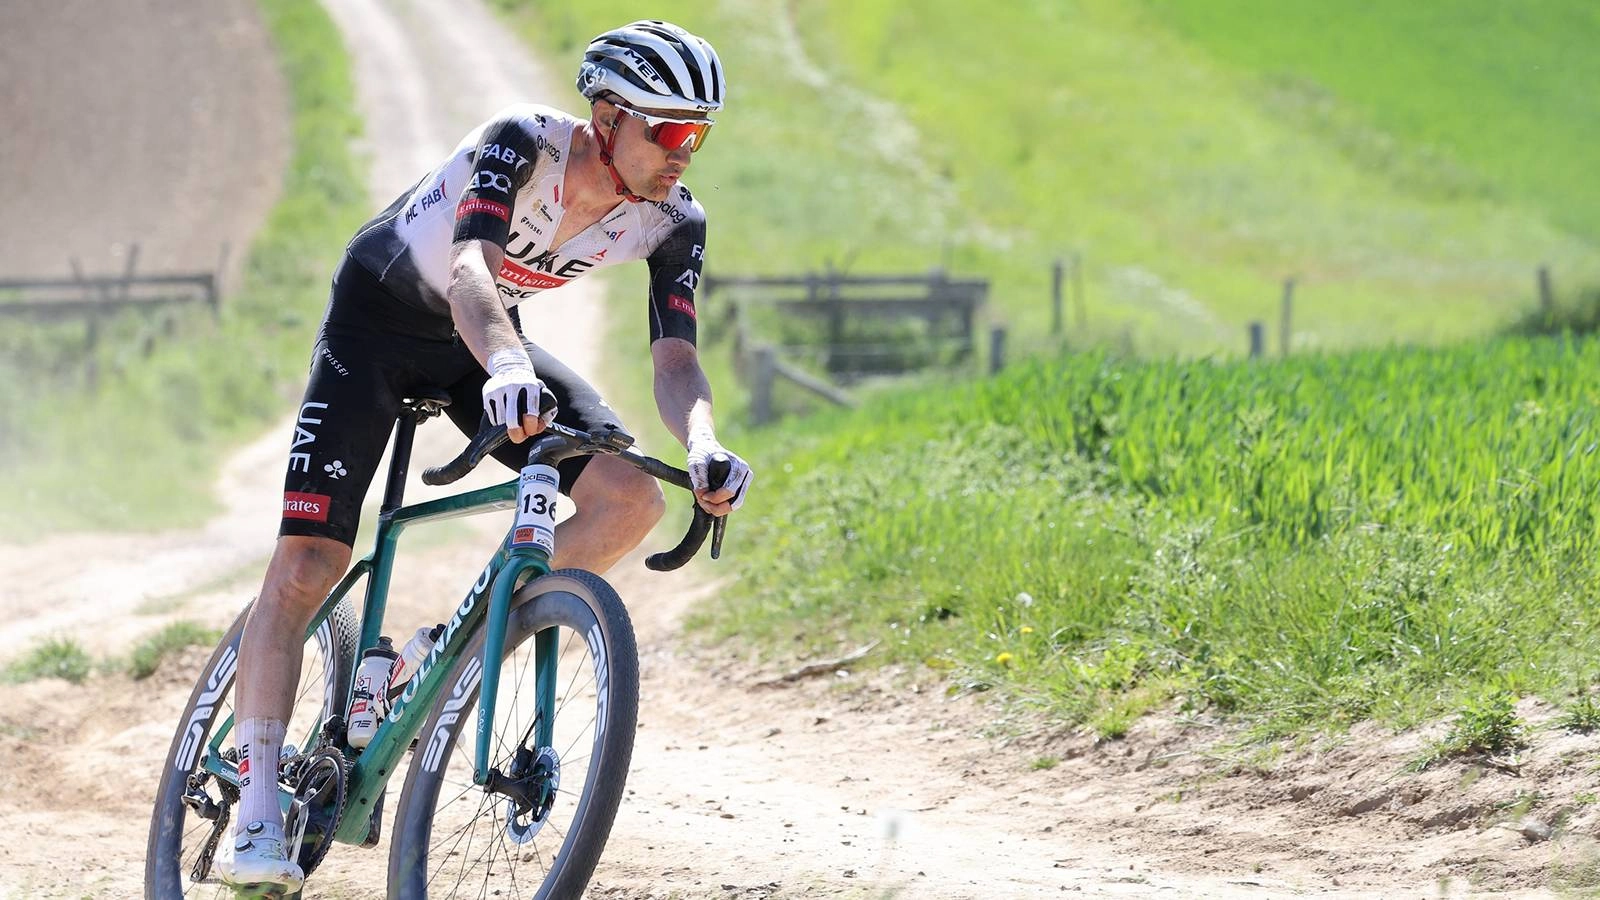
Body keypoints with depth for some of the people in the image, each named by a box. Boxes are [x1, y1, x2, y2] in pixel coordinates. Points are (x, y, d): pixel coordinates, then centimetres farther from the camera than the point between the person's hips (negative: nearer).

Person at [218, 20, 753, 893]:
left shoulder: (671, 223, -17)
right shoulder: (522, 144, -32)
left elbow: (675, 361, -22)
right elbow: (471, 270, -47)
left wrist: (704, 447, -44)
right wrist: (506, 366, -67)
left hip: (485, 336, 5)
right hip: (377, 319, -5)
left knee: (630, 497, -17)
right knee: (305, 565, -15)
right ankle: (258, 811, -9)